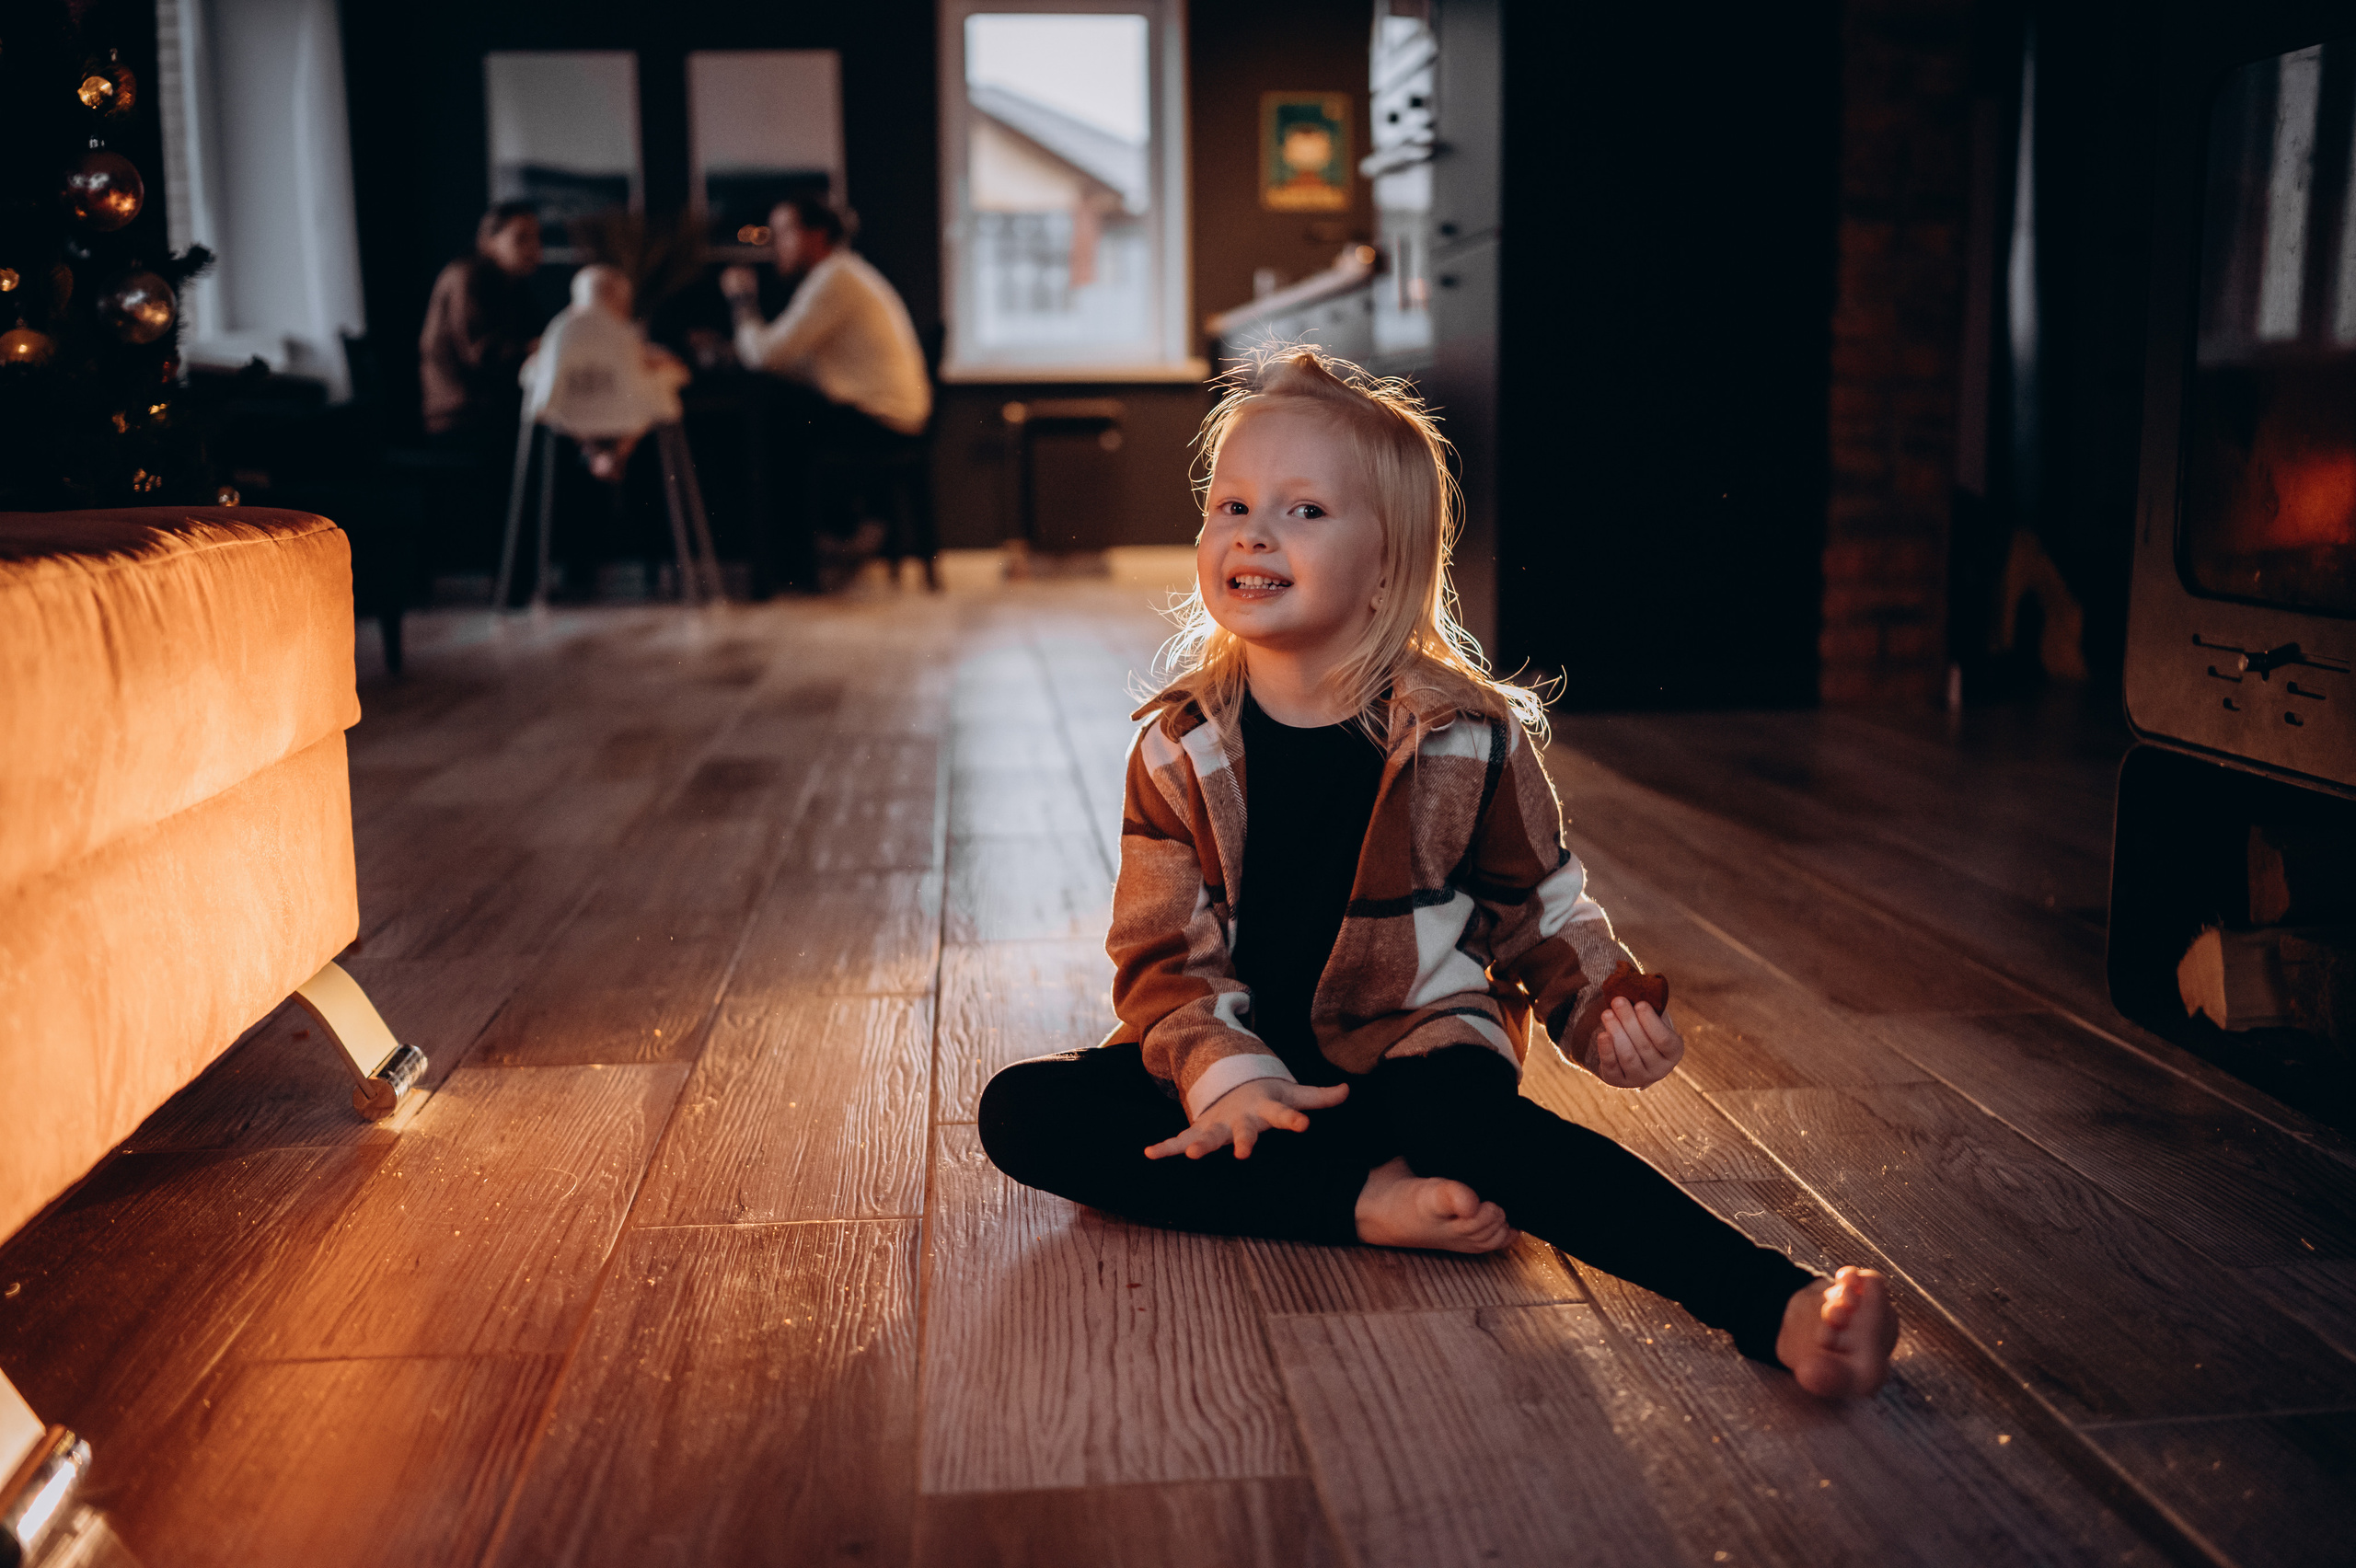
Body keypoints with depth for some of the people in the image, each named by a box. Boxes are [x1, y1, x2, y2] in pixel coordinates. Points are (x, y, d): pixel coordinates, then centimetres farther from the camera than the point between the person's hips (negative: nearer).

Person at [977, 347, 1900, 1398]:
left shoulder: (1467, 736, -5)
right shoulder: (1179, 748, -2)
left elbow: (1539, 908, 7)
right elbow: (1164, 954, -3)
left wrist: (1608, 1011, -11)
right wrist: (1224, 1072, -22)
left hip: (1415, 1045, -2)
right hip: (1243, 1052, 3)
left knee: (1471, 1121, -37)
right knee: (1021, 1112, -20)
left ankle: (1782, 1310, -44)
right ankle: (1370, 1201, -28)